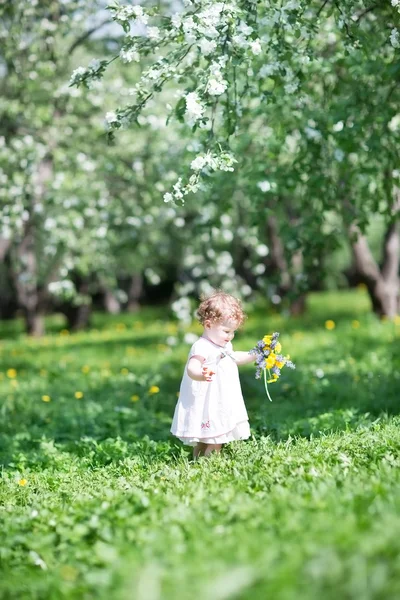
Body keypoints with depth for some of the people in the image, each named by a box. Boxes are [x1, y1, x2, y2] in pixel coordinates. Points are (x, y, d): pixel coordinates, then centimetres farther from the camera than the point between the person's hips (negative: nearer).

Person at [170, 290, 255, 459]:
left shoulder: (224, 345, 11)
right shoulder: (202, 348, -21)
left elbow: (233, 358, 33)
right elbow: (192, 369, -37)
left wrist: (254, 355, 27)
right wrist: (201, 375, -58)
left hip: (224, 405, 10)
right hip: (208, 406, -10)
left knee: (219, 438, 13)